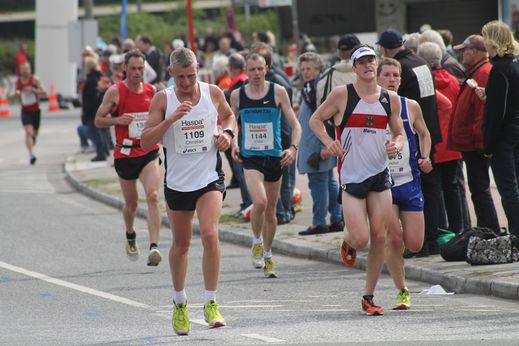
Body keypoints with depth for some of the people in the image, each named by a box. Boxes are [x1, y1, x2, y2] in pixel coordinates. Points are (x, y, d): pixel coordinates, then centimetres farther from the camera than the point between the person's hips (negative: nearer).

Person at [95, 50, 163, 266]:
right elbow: (98, 120, -2)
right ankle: (130, 236, 44)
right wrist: (118, 120, -19)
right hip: (125, 154, -1)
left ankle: (154, 246, -27)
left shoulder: (151, 91, 6)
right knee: (131, 203, 12)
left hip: (149, 153, 1)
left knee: (153, 196, -20)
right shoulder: (115, 92, -5)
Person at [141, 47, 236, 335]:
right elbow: (145, 142, -13)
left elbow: (228, 115, 20)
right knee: (180, 244, 13)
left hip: (210, 178, -1)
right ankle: (179, 303, 35)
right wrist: (171, 119, -25)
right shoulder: (163, 99, -7)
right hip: (177, 181, 1)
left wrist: (227, 133, -1)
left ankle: (211, 303, -13)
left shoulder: (213, 93, -2)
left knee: (209, 233, -22)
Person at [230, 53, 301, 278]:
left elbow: (295, 124, 1)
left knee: (270, 210, 10)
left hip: (275, 157, 1)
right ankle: (257, 242, 2)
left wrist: (293, 148, -14)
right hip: (250, 158, -1)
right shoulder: (237, 95, 3)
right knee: (259, 202, -24)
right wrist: (233, 145, 1)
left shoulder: (278, 92, -1)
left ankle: (267, 255, 28)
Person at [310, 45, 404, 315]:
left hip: (380, 174, 4)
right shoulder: (342, 95, -5)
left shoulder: (390, 98, 6)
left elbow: (399, 133, 17)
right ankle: (348, 243, 27)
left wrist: (396, 145, -6)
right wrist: (328, 141, -13)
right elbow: (315, 120, 5)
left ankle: (368, 296, 10)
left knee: (379, 237, -2)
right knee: (361, 239, -12)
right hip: (351, 176, -3)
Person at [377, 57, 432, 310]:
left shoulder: (411, 107, 3)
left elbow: (424, 134, 18)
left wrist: (425, 159, 1)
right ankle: (402, 291, 3)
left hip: (409, 183, 2)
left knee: (414, 244, -2)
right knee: (393, 239, -12)